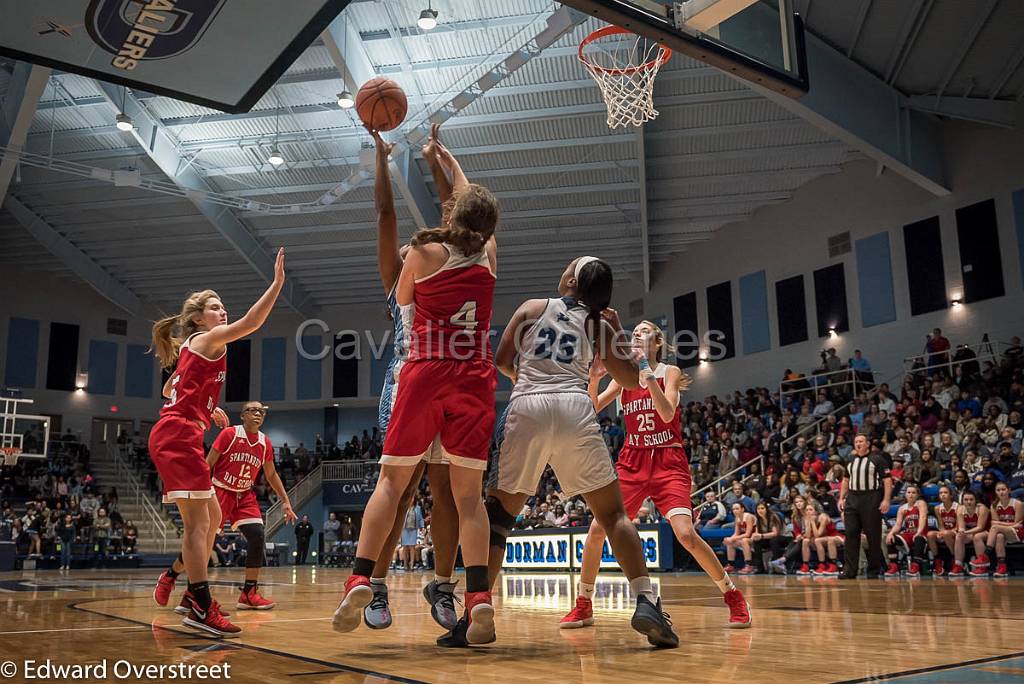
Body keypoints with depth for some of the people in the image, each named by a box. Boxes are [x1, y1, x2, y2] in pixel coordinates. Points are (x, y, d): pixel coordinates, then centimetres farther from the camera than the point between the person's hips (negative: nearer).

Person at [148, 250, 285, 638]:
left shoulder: (191, 348, 23)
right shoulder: (207, 340, -5)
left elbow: (170, 390, 34)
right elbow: (250, 323, -21)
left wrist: (207, 406, 28)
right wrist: (277, 283, -23)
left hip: (173, 436, 10)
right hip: (179, 435, -10)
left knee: (212, 518, 15)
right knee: (198, 521, -14)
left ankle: (173, 577, 25)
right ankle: (201, 609, -17)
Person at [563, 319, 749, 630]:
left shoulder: (669, 372, 0)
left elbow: (668, 413, -17)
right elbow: (592, 409, 1)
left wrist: (648, 374, -25)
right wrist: (593, 378, -16)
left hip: (668, 463, -3)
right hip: (632, 463, 4)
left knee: (686, 534, -19)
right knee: (597, 529, -8)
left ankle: (733, 597, 2)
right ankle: (583, 605, 8)